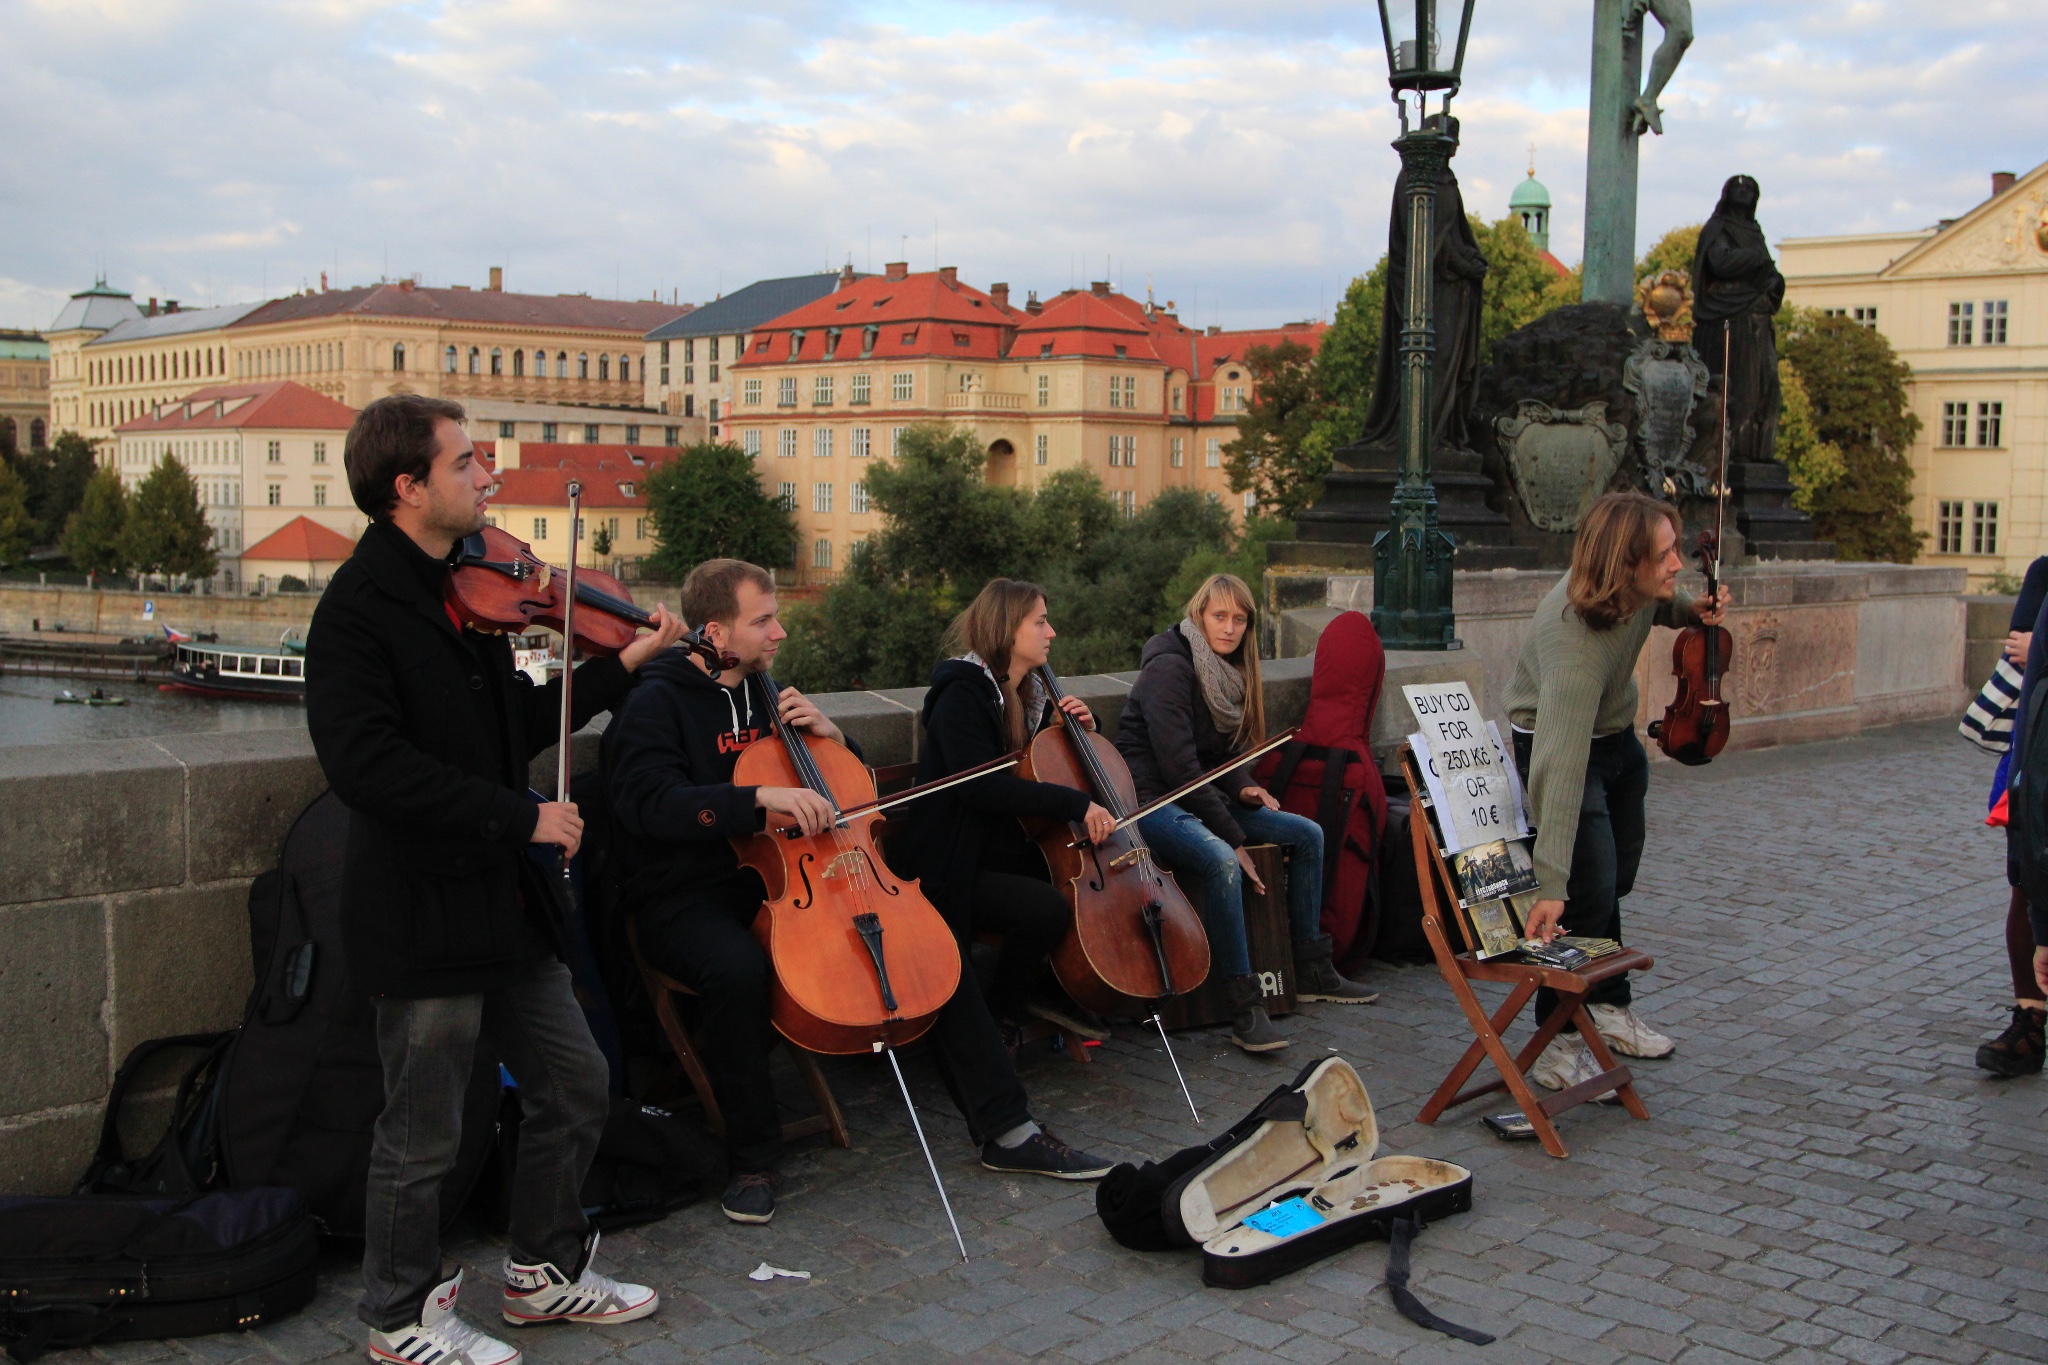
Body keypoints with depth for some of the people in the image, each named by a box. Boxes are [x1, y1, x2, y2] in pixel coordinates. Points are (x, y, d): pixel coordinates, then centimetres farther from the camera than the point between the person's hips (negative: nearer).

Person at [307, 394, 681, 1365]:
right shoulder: (361, 606, -16)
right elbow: (366, 762, -27)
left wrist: (620, 666, 7)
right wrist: (519, 816, -25)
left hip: (501, 901, 9)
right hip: (423, 912, -9)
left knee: (574, 1086, 17)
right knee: (423, 1136, 6)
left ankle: (545, 1272, 36)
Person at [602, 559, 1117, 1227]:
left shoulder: (766, 693, 14)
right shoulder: (657, 704, -7)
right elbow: (652, 804, -26)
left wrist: (830, 736, 2)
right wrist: (763, 796, -35)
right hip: (687, 901, -6)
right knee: (738, 968, -40)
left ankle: (1006, 1129, -2)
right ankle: (753, 1158, -16)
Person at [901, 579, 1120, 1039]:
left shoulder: (1030, 695, 11)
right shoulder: (962, 694, -15)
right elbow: (980, 785, -29)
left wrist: (1082, 726, 1)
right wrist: (1077, 804, -31)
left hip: (1014, 855, 8)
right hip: (960, 869, -8)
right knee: (1048, 907, -30)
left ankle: (1049, 989, 10)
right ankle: (1000, 1015, -6)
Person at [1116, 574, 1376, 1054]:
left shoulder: (1227, 670, 11)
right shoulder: (1169, 667, -17)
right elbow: (1179, 766, -23)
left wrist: (1242, 788, -5)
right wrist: (1232, 837, -23)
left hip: (1201, 796, 9)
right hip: (1153, 801, -9)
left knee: (1307, 833, 3)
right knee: (1221, 862, -36)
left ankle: (1311, 972, 10)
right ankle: (1243, 1006, -31)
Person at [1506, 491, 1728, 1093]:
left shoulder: (1638, 589, -21)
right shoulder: (1575, 642, -43)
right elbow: (1560, 769, -48)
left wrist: (1688, 609, -11)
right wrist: (1551, 884, -52)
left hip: (1618, 736, 8)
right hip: (1560, 742, -8)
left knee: (1617, 880, 19)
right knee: (1588, 893, -15)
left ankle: (1607, 1007, 38)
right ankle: (1561, 1037, 3)